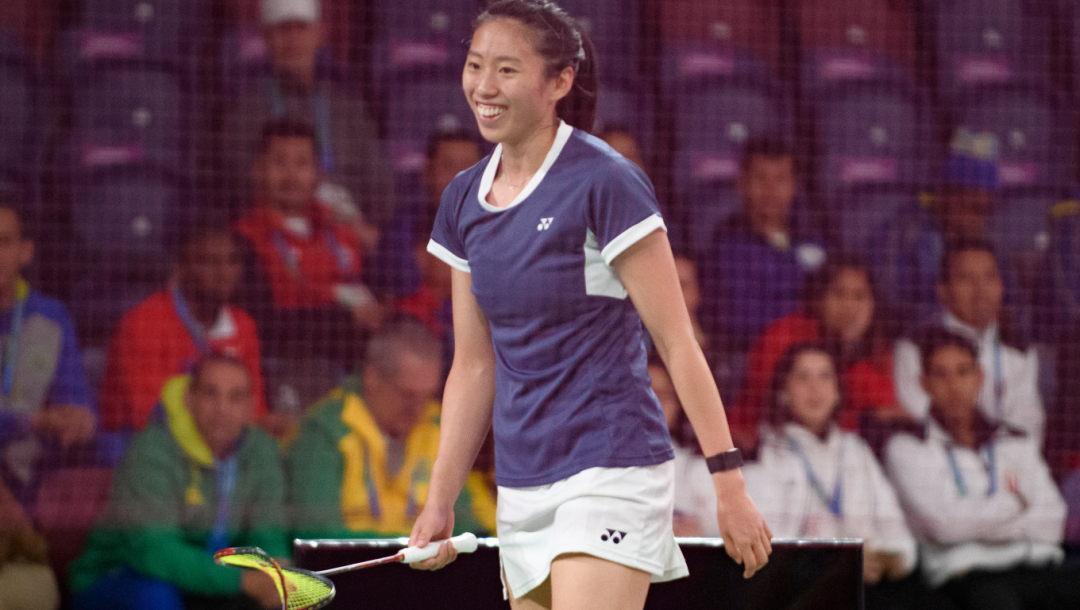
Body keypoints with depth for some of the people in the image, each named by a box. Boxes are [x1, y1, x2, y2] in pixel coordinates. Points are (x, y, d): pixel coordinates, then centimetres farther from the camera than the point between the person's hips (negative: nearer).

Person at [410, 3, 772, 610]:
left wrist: (729, 480, -12)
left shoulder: (605, 183, -10)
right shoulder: (464, 201, 9)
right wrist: (439, 504, 11)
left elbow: (678, 344, -10)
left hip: (610, 470, -7)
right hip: (520, 486, 7)